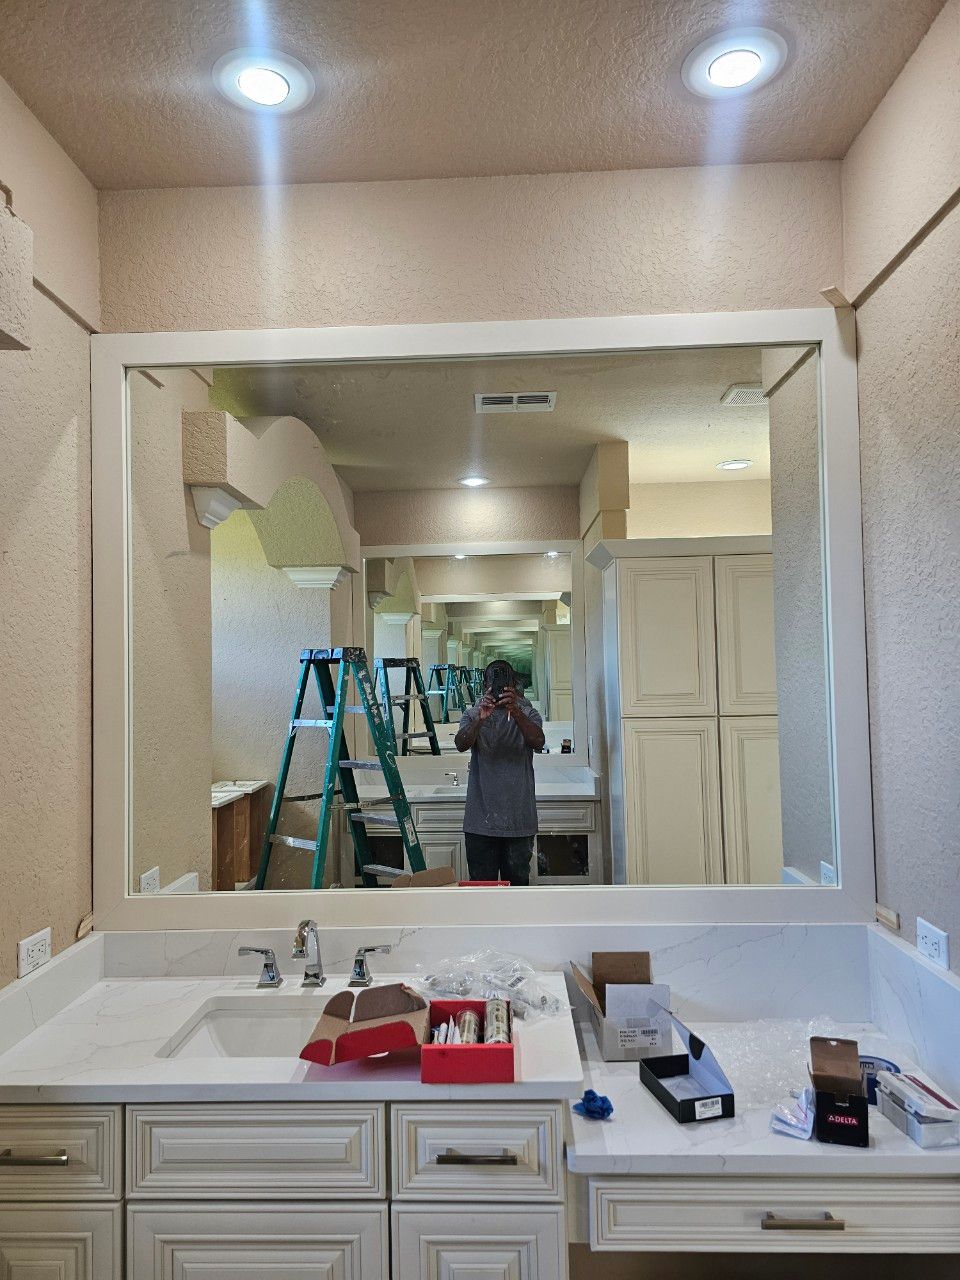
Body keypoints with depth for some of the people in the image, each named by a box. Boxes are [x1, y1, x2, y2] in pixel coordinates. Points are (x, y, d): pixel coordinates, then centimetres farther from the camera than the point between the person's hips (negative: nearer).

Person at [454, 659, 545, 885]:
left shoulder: (527, 714, 5)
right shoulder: (473, 714, 6)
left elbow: (538, 741, -16)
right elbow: (461, 744, -13)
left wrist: (515, 712, -32)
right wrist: (480, 719, -32)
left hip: (518, 817, 0)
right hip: (481, 817, 0)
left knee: (517, 881, 8)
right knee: (481, 882, 5)